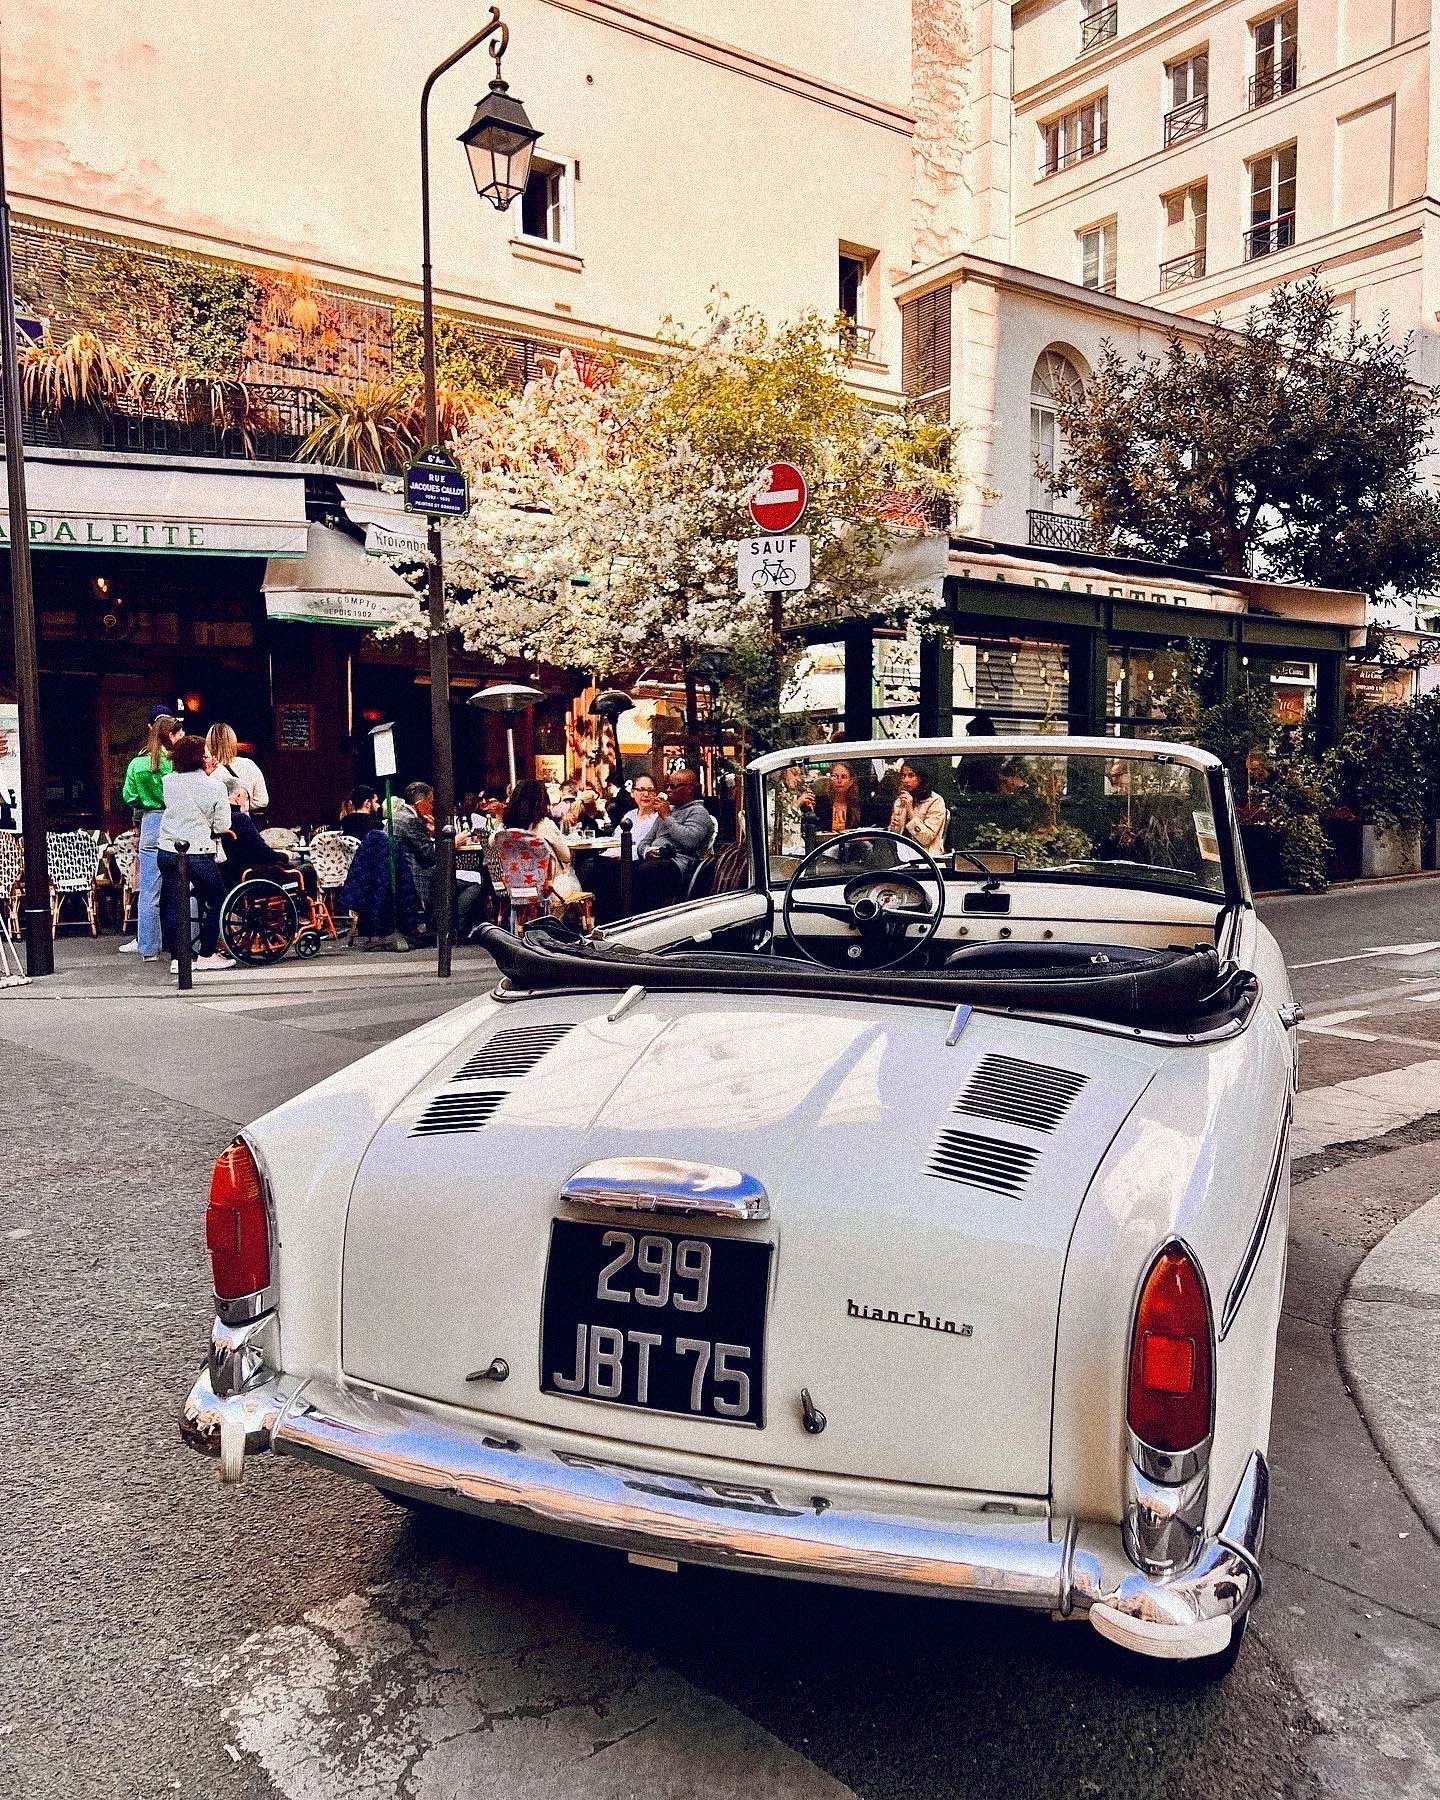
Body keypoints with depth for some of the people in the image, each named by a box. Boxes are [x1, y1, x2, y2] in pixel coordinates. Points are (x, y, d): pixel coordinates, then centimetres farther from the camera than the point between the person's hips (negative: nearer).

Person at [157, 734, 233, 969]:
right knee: (214, 901, 11)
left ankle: (178, 958, 12)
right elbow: (222, 826, -6)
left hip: (167, 851, 4)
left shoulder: (167, 782, 2)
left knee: (173, 905, 10)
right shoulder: (215, 787, -9)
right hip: (199, 852, -4)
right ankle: (206, 955, 13)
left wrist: (205, 773, 25)